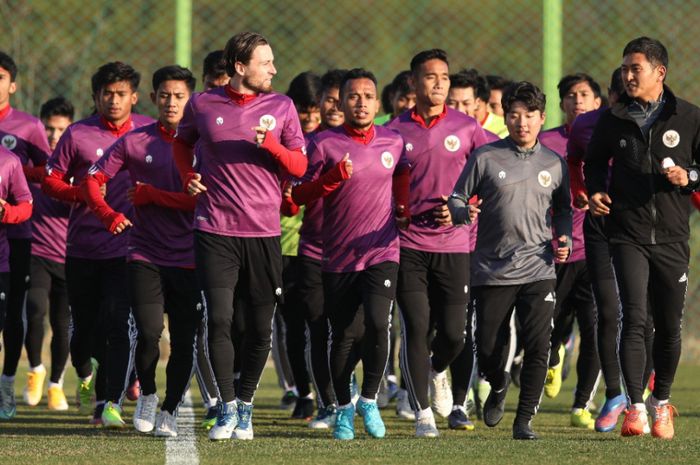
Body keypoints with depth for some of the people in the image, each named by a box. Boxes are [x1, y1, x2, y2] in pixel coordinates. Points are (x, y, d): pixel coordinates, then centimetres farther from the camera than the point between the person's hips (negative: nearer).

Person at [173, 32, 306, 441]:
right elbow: (183, 142, 23)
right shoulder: (203, 105, 3)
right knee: (219, 319, -10)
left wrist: (271, 145, -15)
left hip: (264, 233, 1)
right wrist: (188, 177, 5)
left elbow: (299, 166, 3)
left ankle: (245, 407, 18)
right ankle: (227, 409, 0)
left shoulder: (281, 107, 4)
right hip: (215, 230, -1)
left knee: (260, 327, 3)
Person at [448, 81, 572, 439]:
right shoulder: (485, 158, 1)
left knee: (538, 348, -11)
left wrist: (564, 239, 6)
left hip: (538, 271, 1)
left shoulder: (554, 164, 10)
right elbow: (456, 199, 5)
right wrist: (464, 212, -17)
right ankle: (498, 385, 37)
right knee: (488, 351, 3)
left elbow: (562, 209, 23)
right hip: (491, 271, -1)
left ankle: (524, 420, -1)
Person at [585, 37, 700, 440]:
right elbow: (595, 161, 20)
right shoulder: (615, 119, 4)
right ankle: (635, 408, -15)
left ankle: (661, 402, 28)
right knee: (635, 319, -14)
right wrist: (596, 191, 2)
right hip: (629, 235, 0)